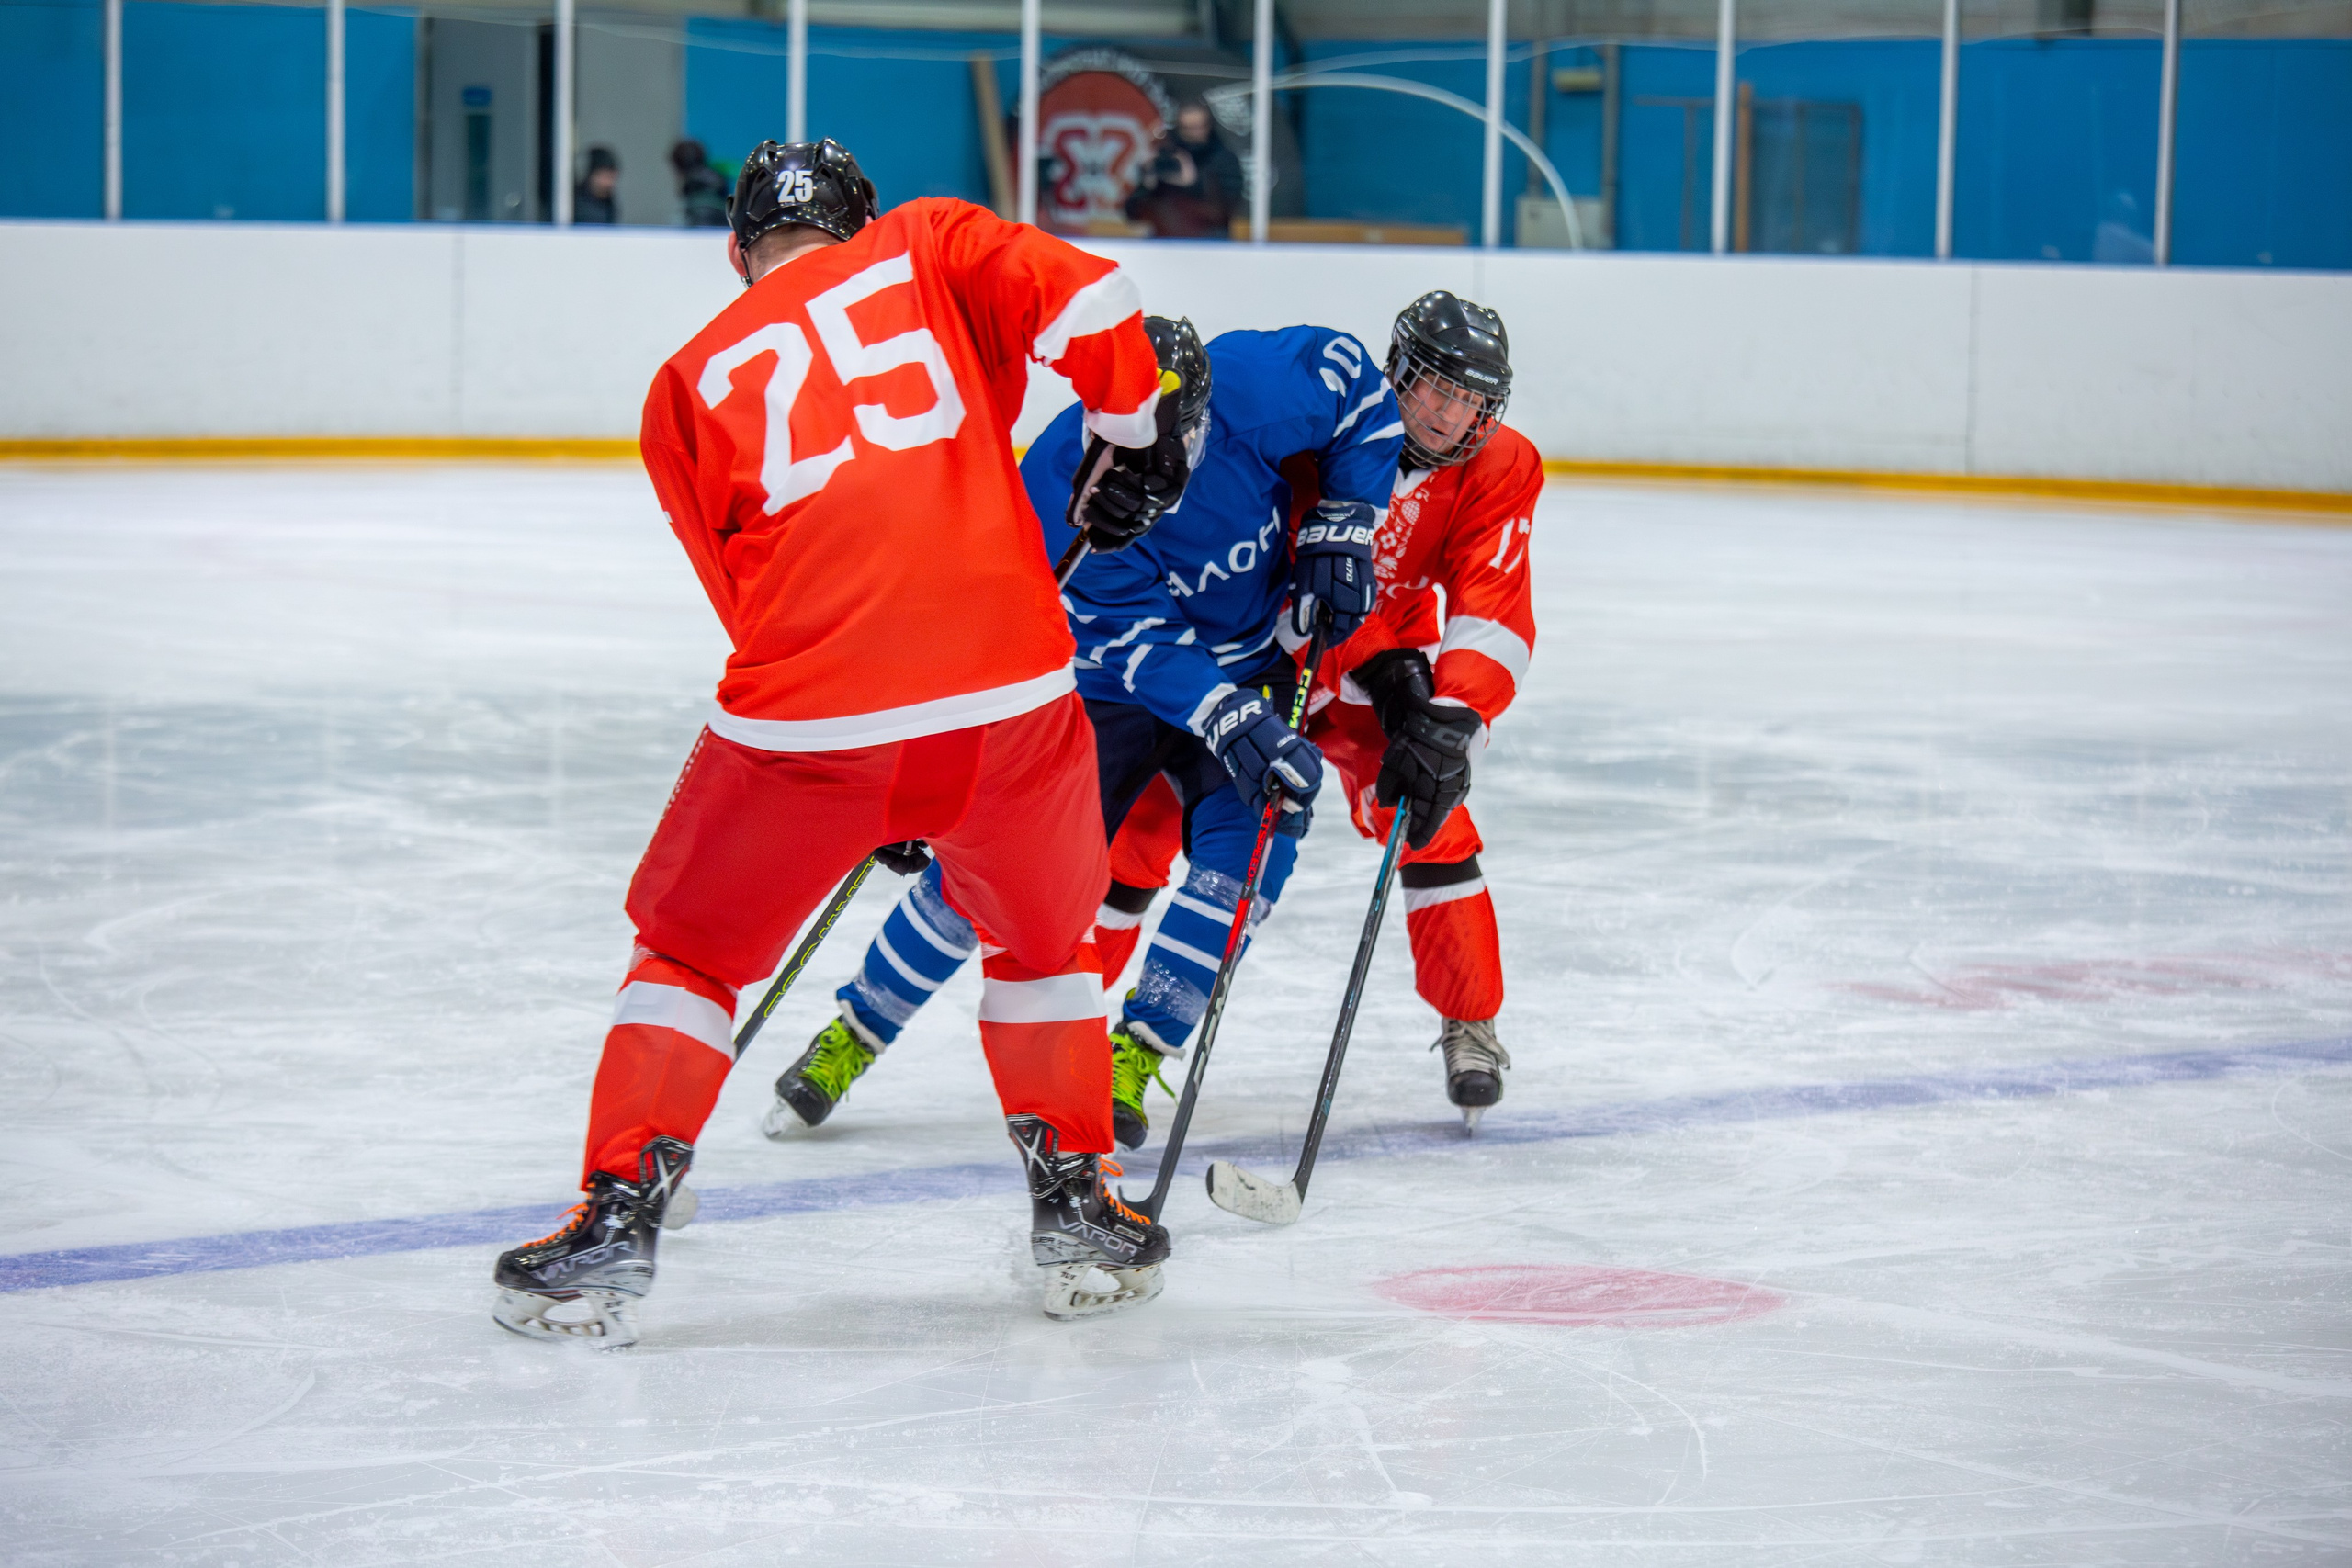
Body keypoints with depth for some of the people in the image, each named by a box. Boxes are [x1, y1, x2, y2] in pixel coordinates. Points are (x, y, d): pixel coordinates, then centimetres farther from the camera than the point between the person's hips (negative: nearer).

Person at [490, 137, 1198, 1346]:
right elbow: (1086, 302, -3)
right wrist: (1135, 437, 14)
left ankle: (612, 1229, 14)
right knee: (1043, 939, 26)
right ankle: (1078, 1214, 29)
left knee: (692, 946, 20)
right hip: (1011, 692, 0)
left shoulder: (689, 382, 17)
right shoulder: (930, 247, 15)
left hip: (806, 717, 0)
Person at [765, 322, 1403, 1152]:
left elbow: (1358, 382, -6)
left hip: (1248, 661, 3)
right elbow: (1143, 649, -32)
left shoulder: (1248, 385, -26)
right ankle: (853, 1035, 12)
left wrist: (1339, 529, -11)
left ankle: (1131, 1059, -7)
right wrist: (1236, 728, -45)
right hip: (1102, 675, -2)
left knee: (1249, 835, -20)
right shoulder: (1060, 490, -31)